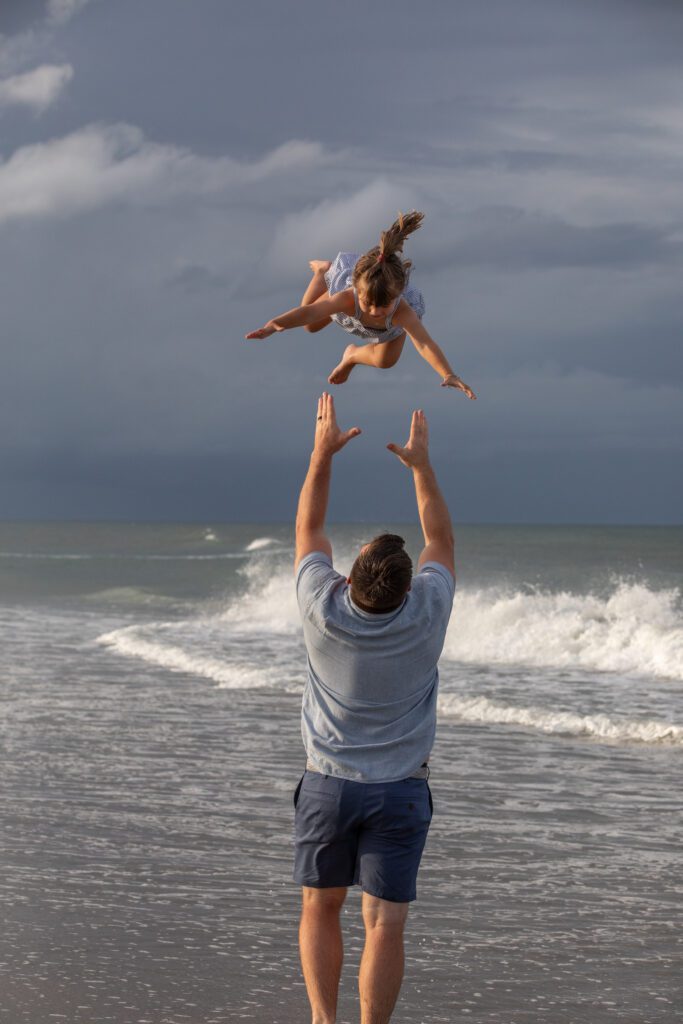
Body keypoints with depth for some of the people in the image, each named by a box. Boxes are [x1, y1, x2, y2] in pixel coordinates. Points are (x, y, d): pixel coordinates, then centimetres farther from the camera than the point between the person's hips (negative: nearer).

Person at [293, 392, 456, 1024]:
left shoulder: (324, 611, -15)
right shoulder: (426, 616, -14)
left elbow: (309, 528, 2)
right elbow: (441, 539, 4)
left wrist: (323, 452, 7)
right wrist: (421, 464, 10)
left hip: (327, 783, 1)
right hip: (401, 790, -1)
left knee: (321, 908, 14)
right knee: (385, 924, 1)